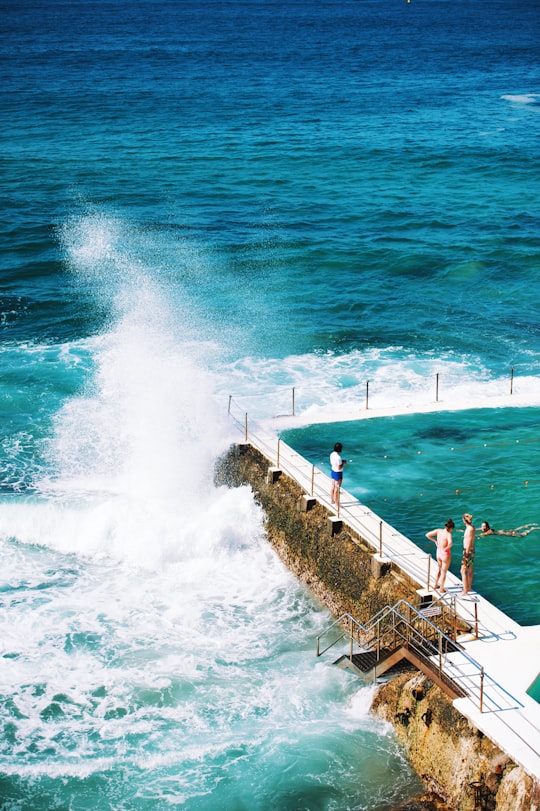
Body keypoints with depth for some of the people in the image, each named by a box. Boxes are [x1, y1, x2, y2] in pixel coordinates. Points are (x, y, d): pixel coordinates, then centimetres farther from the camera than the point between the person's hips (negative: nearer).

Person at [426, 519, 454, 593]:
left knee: (439, 569, 29)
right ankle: (441, 589, 24)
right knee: (444, 572, 13)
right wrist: (447, 548, -24)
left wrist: (435, 541, 4)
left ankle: (436, 585, 44)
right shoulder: (448, 534, -25)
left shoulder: (438, 531, -8)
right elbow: (450, 543, -44)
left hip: (439, 553, 6)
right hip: (445, 554, -6)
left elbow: (427, 535, -4)